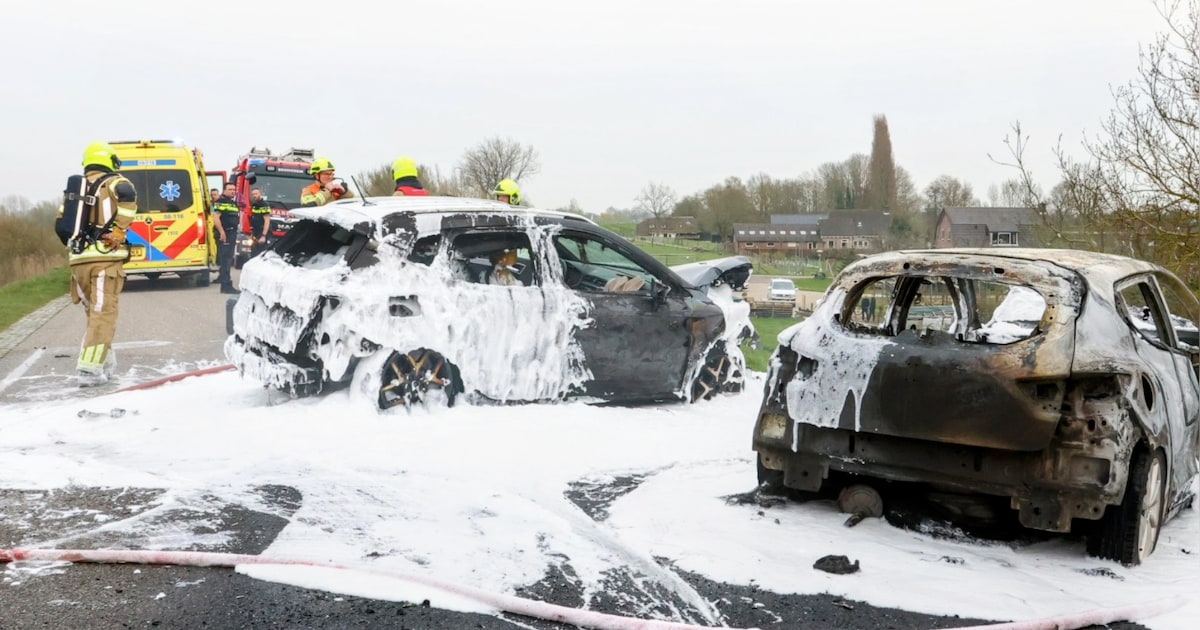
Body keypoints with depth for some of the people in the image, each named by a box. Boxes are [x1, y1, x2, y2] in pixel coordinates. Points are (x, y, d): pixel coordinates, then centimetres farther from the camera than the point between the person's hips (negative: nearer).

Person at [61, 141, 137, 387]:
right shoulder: (114, 183, 1)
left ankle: (105, 360, 27)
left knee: (94, 312, 19)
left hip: (78, 259, 6)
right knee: (103, 314, -7)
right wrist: (118, 233, -14)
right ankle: (90, 368, -15)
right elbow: (127, 195, -21)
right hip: (105, 258, -6)